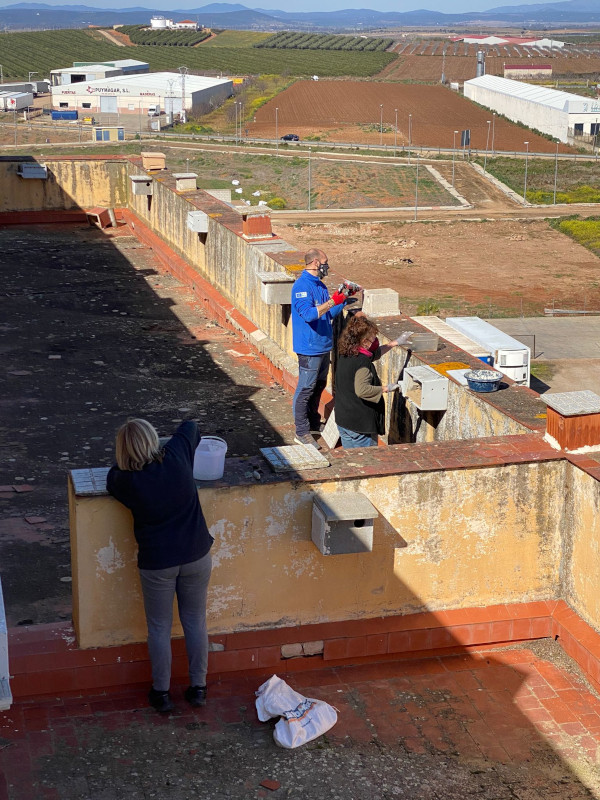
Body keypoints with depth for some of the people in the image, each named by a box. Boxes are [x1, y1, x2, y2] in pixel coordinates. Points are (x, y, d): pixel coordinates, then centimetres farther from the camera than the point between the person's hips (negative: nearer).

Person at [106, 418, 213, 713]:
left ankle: (161, 693, 26)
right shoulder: (177, 457, -12)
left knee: (159, 628, 14)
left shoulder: (125, 481, -17)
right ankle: (198, 688, 28)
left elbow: (111, 477, 8)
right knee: (196, 622, 17)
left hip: (157, 563, -2)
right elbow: (190, 427, 9)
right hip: (196, 556, 3)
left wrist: (127, 463, 17)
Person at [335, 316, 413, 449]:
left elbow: (374, 353, 22)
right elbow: (361, 390, -34)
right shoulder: (363, 362, -22)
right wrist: (386, 389, -21)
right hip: (360, 426, -8)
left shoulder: (345, 354, 5)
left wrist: (395, 343, 27)